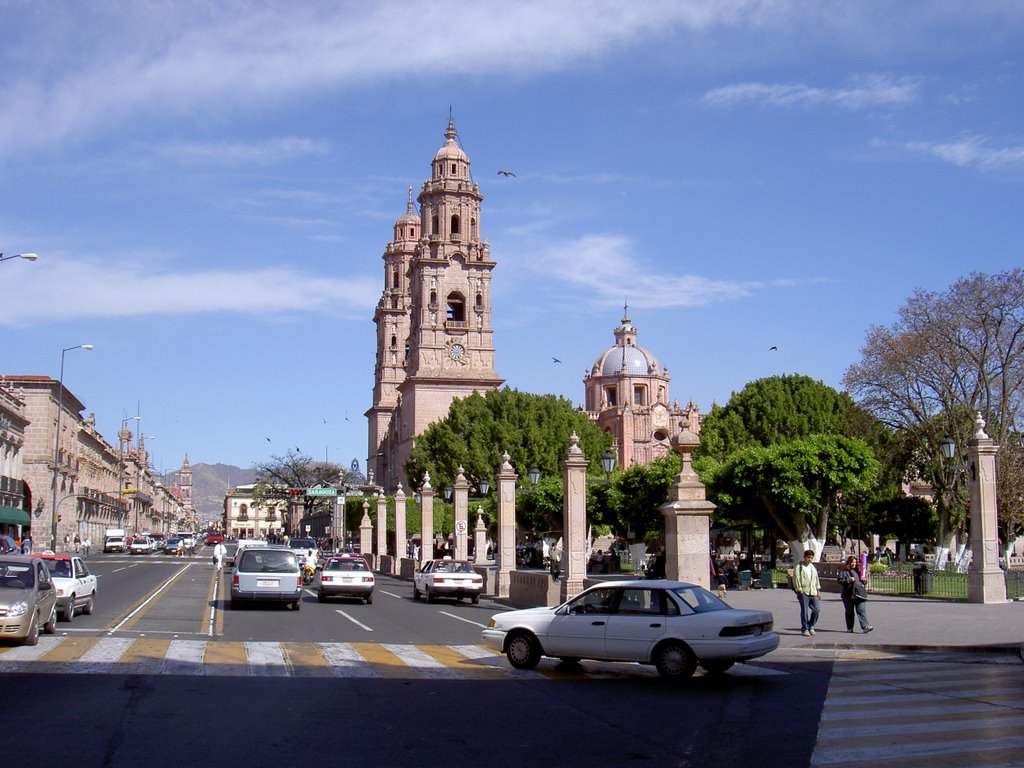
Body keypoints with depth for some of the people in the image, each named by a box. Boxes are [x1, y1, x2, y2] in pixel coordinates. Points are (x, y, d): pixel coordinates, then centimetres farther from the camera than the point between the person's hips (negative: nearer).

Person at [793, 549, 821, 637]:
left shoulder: (813, 568, 20)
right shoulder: (798, 567, 0)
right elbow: (796, 579, -6)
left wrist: (818, 590, 18)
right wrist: (799, 590, -13)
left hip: (813, 593, 6)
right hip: (803, 593, -6)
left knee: (817, 610, 0)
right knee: (804, 611, -5)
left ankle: (811, 626, 19)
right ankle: (804, 629, 5)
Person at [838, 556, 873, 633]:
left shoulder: (857, 571, 16)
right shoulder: (844, 571, 0)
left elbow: (861, 580, 27)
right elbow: (840, 581, -8)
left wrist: (863, 580, 5)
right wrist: (849, 580, -20)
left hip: (859, 594, 3)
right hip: (848, 595, -3)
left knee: (861, 611, -8)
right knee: (849, 612, 6)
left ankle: (865, 626, -15)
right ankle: (850, 628, 16)